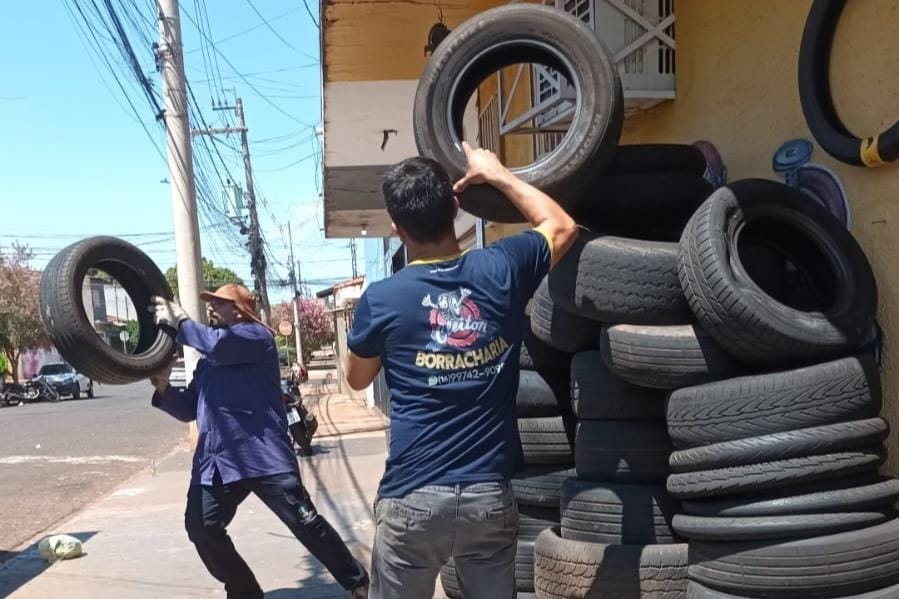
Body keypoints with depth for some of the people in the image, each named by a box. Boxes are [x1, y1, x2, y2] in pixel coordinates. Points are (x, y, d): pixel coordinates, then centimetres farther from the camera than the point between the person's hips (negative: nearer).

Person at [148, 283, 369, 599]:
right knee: (201, 529, -1)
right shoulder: (206, 362, 25)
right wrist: (164, 388, 4)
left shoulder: (256, 335, 1)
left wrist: (179, 321, -6)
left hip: (264, 455, -7)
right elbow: (189, 409, 23)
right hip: (214, 461, 8)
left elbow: (219, 344, -19)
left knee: (305, 522, -6)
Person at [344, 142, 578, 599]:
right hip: (490, 496, 2)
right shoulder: (501, 270, -3)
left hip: (412, 499, -2)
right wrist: (496, 175, 25)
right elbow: (561, 226, 19)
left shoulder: (381, 299, -7)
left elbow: (357, 379, 13)